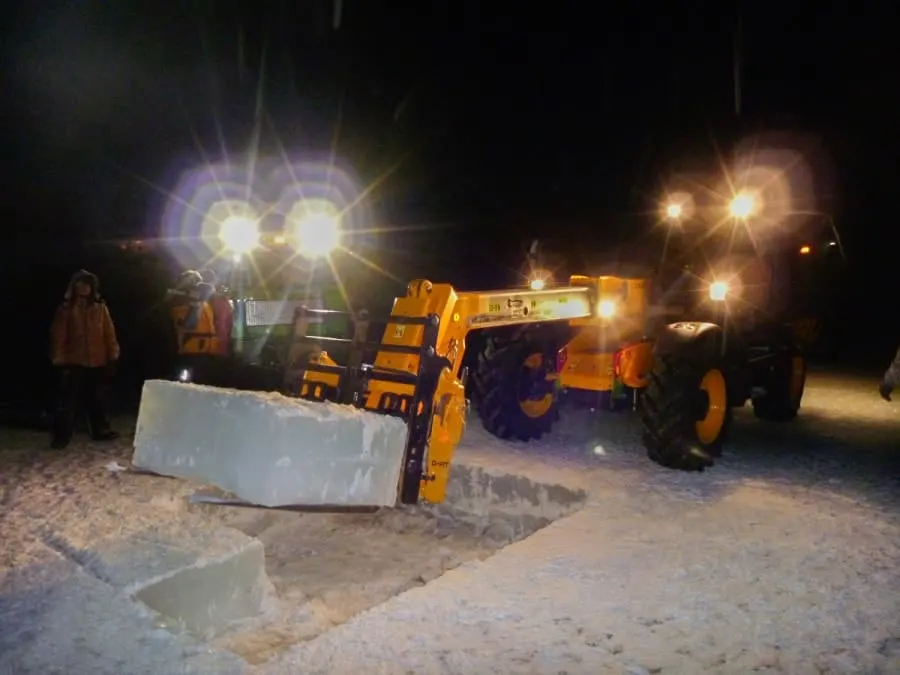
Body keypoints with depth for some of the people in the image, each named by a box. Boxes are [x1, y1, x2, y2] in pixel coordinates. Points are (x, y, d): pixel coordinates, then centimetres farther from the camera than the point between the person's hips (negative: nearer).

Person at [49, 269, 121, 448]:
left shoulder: (100, 307, 6)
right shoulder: (66, 308, 0)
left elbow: (109, 333, 6)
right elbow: (58, 335, -2)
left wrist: (112, 355, 3)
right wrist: (58, 358, -7)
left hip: (98, 362, 3)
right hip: (73, 362, -3)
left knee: (98, 399, 13)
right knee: (68, 400, -1)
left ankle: (101, 430, 23)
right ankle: (62, 435, 6)